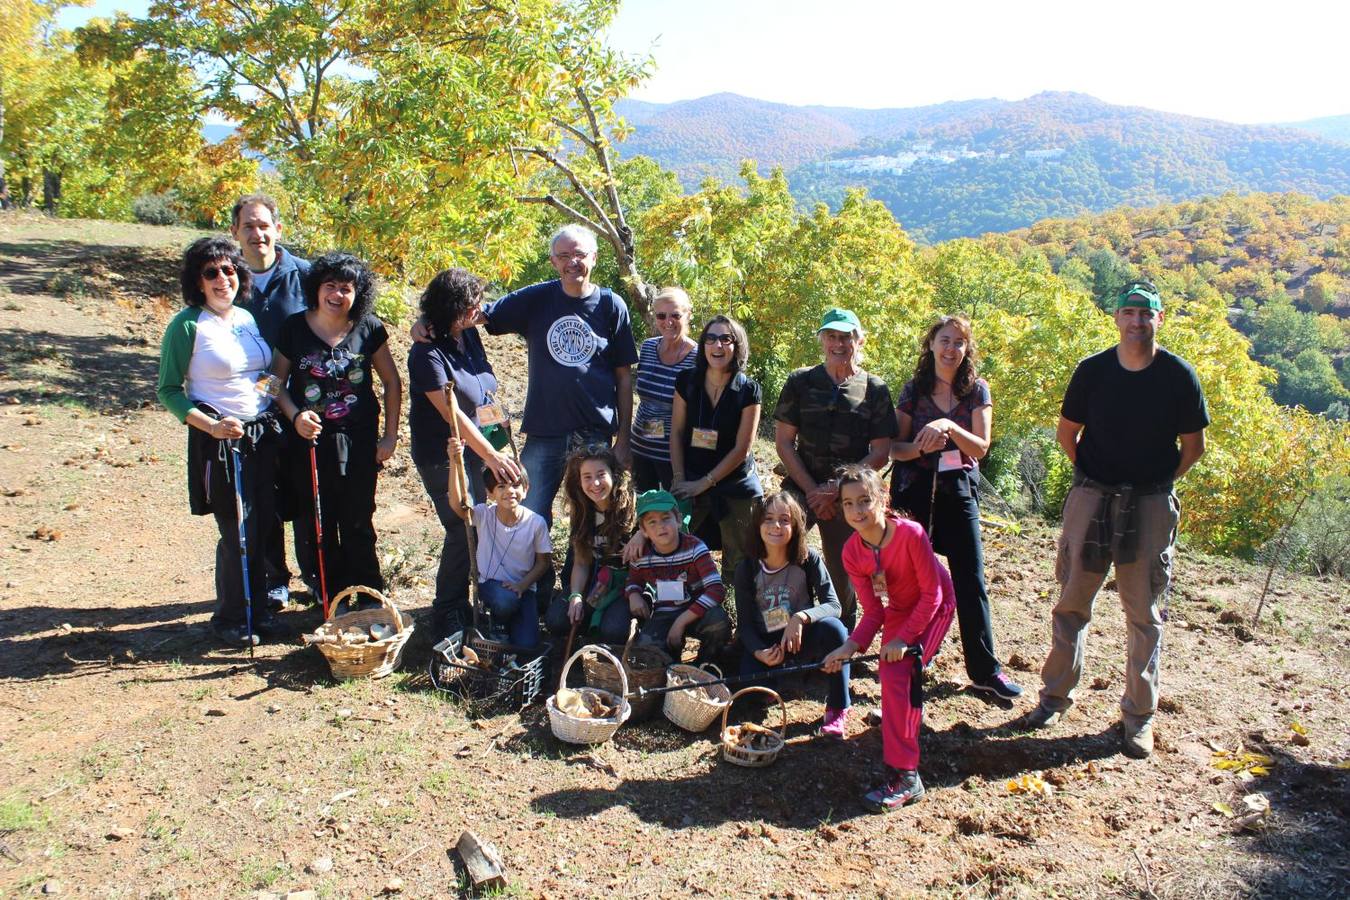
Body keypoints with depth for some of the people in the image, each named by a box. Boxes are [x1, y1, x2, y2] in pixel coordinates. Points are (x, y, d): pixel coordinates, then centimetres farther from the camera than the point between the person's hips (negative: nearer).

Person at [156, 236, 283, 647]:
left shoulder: (249, 317, 9)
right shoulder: (187, 325, -9)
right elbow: (167, 390, -8)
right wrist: (210, 425, -18)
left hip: (263, 434, 6)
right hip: (219, 439, -5)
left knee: (263, 525, 9)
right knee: (238, 532, -1)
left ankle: (257, 608, 26)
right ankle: (231, 618, 18)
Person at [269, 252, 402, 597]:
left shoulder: (369, 329, -3)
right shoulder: (294, 328, -2)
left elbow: (392, 381, 5)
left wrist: (390, 436, 1)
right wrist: (295, 415, -14)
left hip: (357, 443, -1)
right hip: (310, 441, 1)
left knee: (357, 524, 7)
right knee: (319, 528, 9)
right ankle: (332, 598, 24)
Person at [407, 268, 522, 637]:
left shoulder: (469, 335, 3)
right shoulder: (428, 353, -19)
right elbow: (452, 414, -22)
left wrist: (497, 444, 8)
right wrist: (492, 456, -22)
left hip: (474, 450, 8)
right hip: (443, 456, -8)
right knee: (463, 531, -6)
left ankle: (462, 607, 29)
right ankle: (448, 618, 9)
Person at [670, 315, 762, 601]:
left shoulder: (748, 390, -8)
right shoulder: (687, 382, 0)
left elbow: (741, 449, -9)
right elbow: (677, 432, 4)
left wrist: (703, 484, -10)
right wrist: (680, 480, -4)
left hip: (736, 484, -2)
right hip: (691, 482, 2)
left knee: (738, 565, 3)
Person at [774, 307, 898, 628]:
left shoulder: (874, 389, 4)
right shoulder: (801, 382, 5)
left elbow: (880, 453, -1)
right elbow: (783, 442, 2)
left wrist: (835, 489, -11)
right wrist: (812, 490, -8)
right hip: (801, 487, 0)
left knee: (843, 575, 9)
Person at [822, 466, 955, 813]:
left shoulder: (911, 534, -32)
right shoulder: (852, 552, -15)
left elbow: (932, 593, -24)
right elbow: (873, 611, -11)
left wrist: (903, 638, -29)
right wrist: (851, 646, -26)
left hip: (935, 606, -6)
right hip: (898, 610, 6)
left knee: (897, 674, -22)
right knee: (892, 673, 5)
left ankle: (904, 777, -18)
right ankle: (904, 716, 47)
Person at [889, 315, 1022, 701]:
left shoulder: (977, 390, 2)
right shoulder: (913, 390, 2)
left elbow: (981, 446, -6)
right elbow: (895, 448, 1)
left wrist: (949, 427, -23)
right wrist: (919, 448, -21)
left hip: (960, 491, 0)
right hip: (916, 492, 0)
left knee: (971, 581, 1)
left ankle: (985, 670, 9)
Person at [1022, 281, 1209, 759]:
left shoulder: (1178, 375, -5)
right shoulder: (1092, 370, -2)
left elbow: (1193, 446, 4)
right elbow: (1067, 432, 9)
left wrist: (1160, 482, 2)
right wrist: (1091, 476, 6)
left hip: (1151, 505, -1)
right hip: (1091, 499, 1)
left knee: (1144, 612, 7)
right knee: (1072, 601, 7)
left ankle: (1138, 715, 18)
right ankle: (1056, 694, 22)